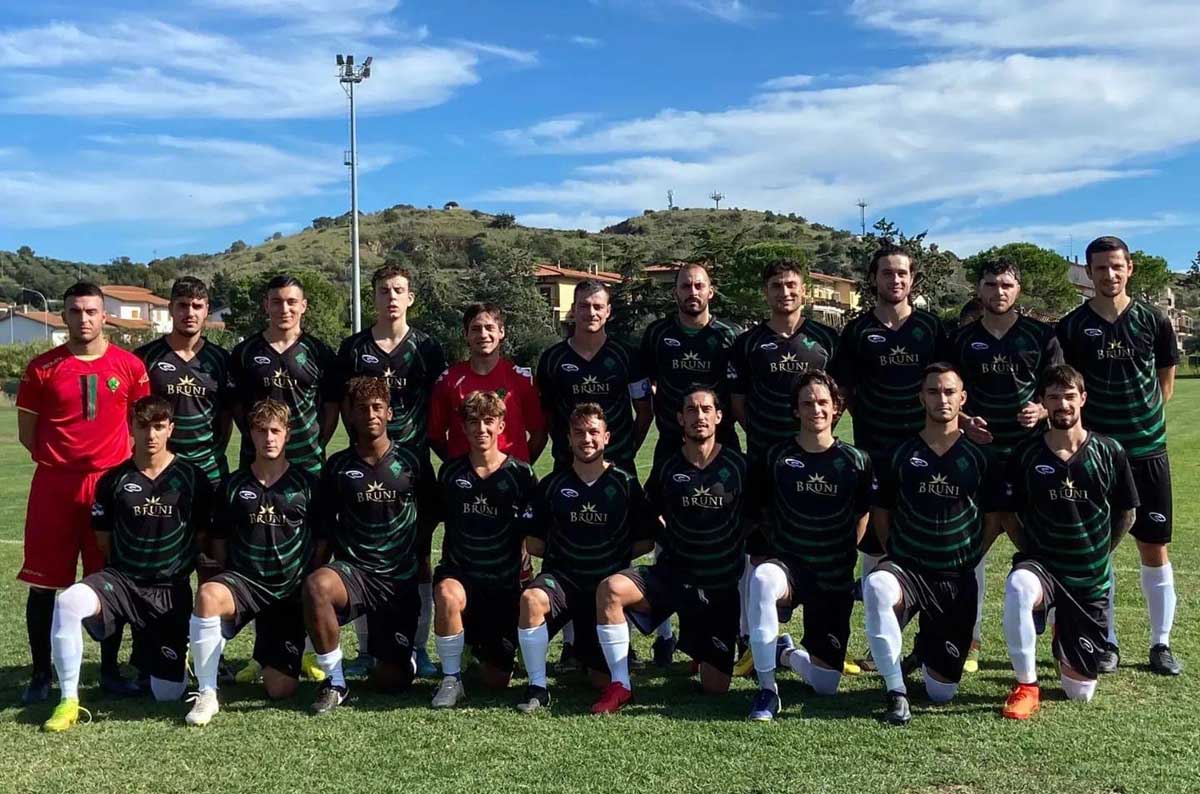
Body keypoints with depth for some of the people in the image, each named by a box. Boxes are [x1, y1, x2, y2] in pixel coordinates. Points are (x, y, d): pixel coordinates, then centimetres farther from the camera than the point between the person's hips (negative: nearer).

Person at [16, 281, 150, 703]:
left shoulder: (129, 366, 2)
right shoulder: (42, 367, 2)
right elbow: (27, 433, 7)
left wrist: (123, 464, 0)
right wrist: (60, 461, -1)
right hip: (54, 485, 0)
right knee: (43, 583, 4)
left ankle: (110, 670, 19)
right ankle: (41, 675, 17)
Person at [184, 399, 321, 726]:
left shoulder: (306, 484, 2)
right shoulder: (233, 485, 5)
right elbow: (218, 541, 12)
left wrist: (308, 581, 0)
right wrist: (232, 580, 4)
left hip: (291, 590, 0)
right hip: (245, 581, 0)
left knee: (281, 690, -7)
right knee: (208, 594, -38)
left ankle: (268, 659, 32)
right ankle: (207, 693, -22)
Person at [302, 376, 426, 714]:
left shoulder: (410, 462, 1)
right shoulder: (337, 466, 2)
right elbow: (325, 525, 11)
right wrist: (323, 561, 0)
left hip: (400, 579, 0)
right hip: (352, 570, 0)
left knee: (392, 681, -4)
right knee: (316, 585, -37)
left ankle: (404, 655, 36)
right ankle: (334, 682, -18)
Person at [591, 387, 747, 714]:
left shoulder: (738, 465, -5)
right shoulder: (667, 468, -1)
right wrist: (670, 541, 9)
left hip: (721, 586, -1)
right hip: (671, 574, 1)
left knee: (716, 687, 1)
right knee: (611, 588, -30)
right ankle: (619, 685, -17)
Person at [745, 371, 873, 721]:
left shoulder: (855, 460, -1)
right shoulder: (776, 456, -3)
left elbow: (863, 514, 12)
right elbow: (760, 512, 7)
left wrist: (845, 558, 8)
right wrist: (773, 553, -1)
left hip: (835, 580, 1)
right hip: (788, 567, -1)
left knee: (826, 685, -1)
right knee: (762, 578, -40)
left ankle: (786, 652, 35)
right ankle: (767, 690, -26)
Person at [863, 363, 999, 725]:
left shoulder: (979, 455, 1)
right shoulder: (901, 453, 0)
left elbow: (993, 518, 10)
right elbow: (881, 512, 9)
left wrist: (969, 555, 6)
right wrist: (898, 554, 3)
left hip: (958, 580, 1)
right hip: (908, 570, -1)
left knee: (942, 692, 2)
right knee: (876, 585, -41)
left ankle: (927, 648, 39)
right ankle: (896, 692, -25)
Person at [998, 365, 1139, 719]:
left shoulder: (1109, 452, -5)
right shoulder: (1025, 454, -7)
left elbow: (1127, 514, 8)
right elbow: (1008, 514, 5)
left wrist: (1098, 553, 8)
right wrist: (1031, 552, -2)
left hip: (1090, 580, 1)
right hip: (1041, 566, -1)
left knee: (1080, 693, 4)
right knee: (1018, 586, -42)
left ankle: (1064, 644, 41)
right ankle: (1026, 687, -22)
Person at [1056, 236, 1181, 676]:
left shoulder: (1154, 321, 0)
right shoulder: (1071, 327, -2)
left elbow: (1166, 381, 11)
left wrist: (1142, 418, 3)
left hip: (1147, 450, 1)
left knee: (1154, 549, 5)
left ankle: (1161, 644, 18)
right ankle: (1106, 643, 18)